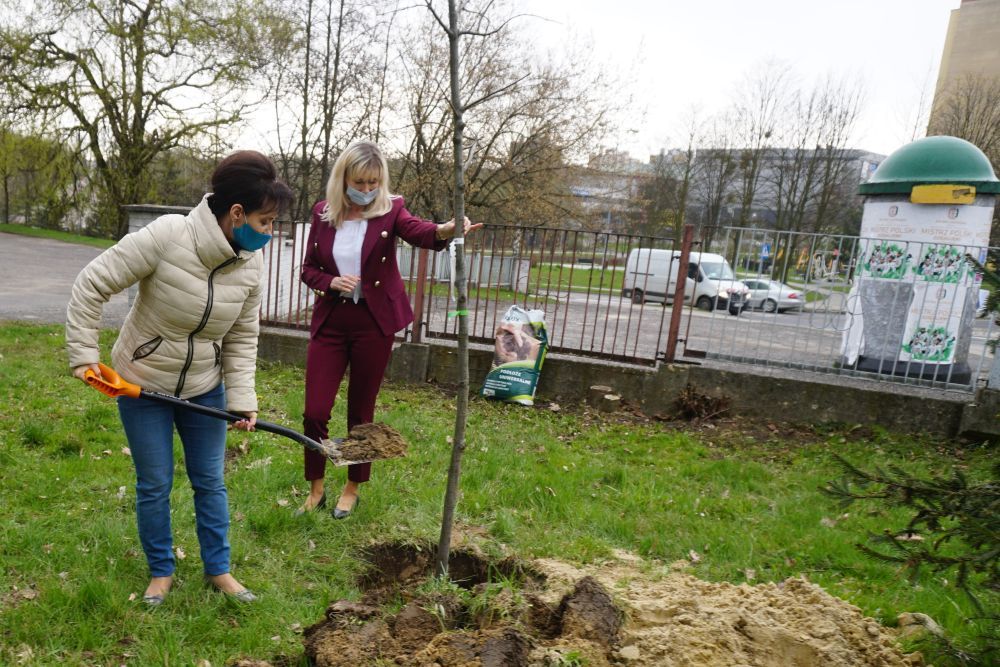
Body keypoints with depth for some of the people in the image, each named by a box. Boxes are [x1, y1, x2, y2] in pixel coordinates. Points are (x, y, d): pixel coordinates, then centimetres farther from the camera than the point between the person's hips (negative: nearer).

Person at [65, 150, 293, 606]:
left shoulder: (251, 265, -11)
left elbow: (242, 338, -3)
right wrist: (83, 355, -16)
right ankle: (161, 571, 32)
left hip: (204, 389, 4)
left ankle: (218, 570, 29)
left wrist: (242, 398, -10)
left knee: (210, 482, 12)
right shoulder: (165, 236, -27)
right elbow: (92, 285, -17)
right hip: (142, 385, -4)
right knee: (155, 485, 10)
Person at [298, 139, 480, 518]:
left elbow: (417, 231, -28)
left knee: (361, 411, 9)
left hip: (374, 323, -2)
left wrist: (444, 231, -51)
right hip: (330, 321, 2)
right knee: (315, 411, 2)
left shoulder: (390, 210, -5)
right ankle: (316, 490, 26)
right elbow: (308, 269, 8)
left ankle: (352, 489, 29)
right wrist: (331, 282, -14)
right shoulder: (323, 213, 3)